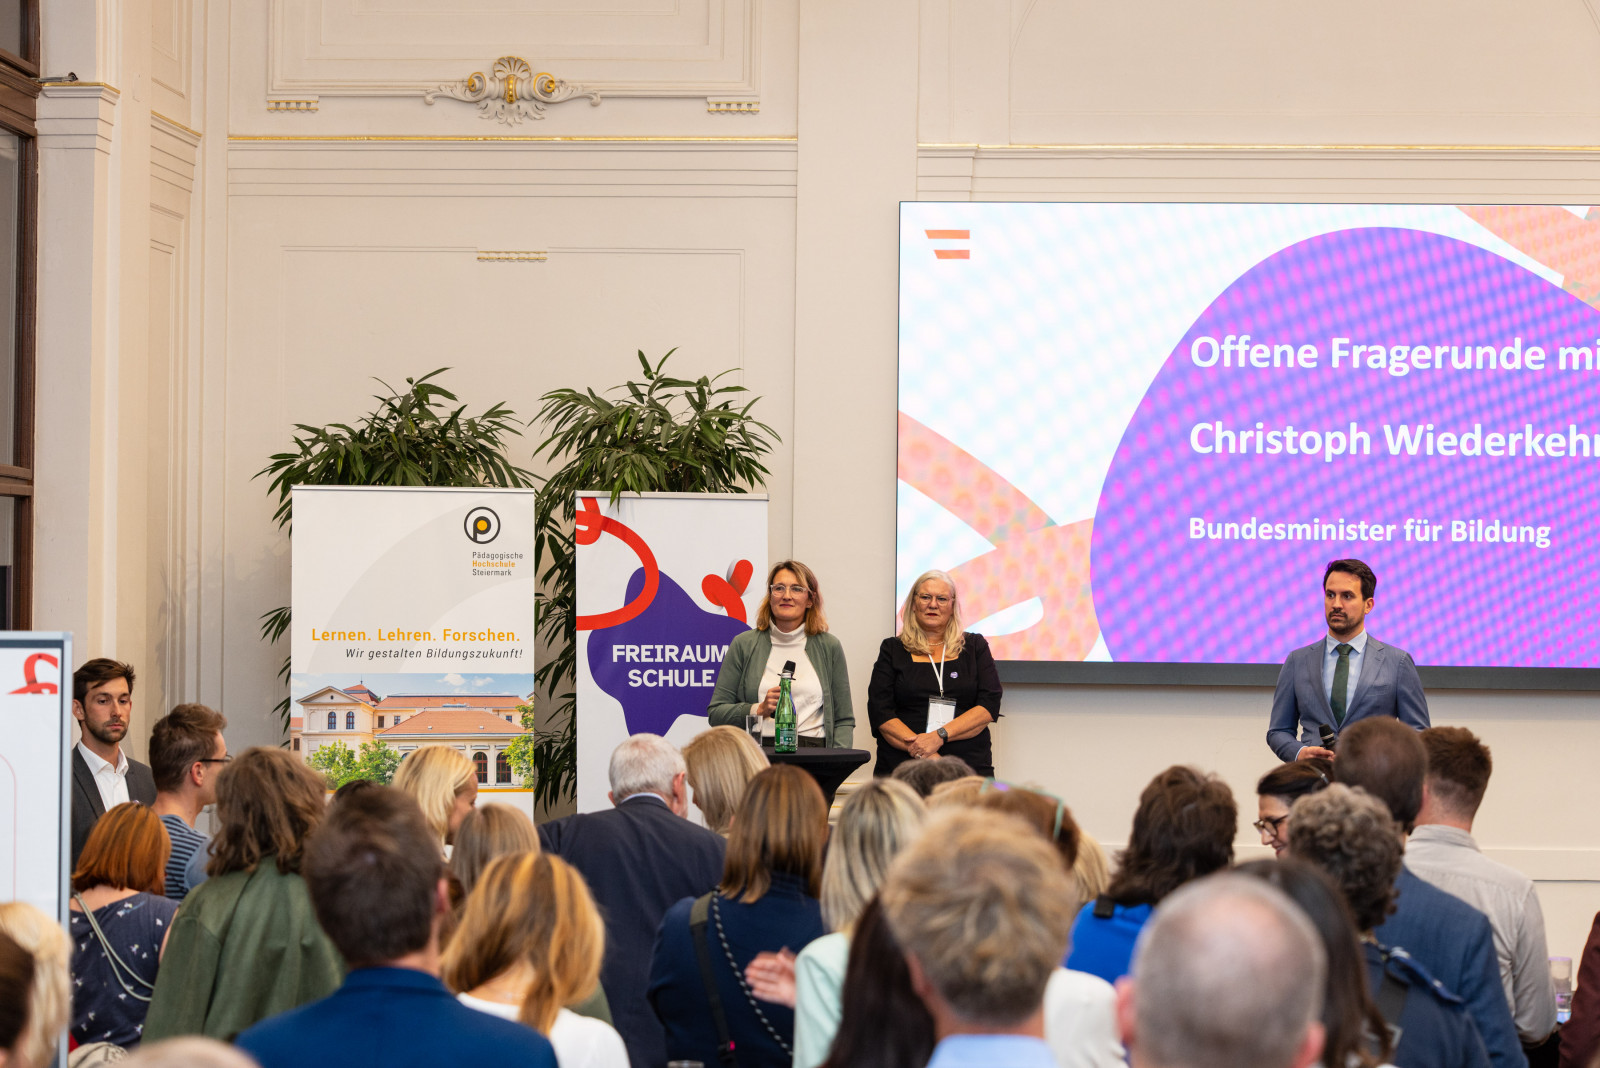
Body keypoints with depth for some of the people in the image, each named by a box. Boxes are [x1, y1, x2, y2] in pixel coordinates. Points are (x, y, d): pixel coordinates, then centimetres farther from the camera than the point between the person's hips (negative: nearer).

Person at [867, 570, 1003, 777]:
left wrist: (940, 736, -12)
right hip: (901, 767, 0)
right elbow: (880, 713, 2)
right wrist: (920, 752, -13)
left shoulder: (975, 646, 14)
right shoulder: (893, 650, 13)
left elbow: (989, 707, 3)